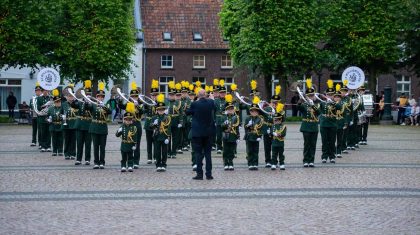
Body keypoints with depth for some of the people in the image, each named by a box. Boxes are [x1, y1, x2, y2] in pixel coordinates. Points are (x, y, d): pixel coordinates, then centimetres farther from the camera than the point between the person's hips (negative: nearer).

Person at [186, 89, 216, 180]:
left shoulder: (195, 104, -14)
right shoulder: (211, 102, -5)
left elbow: (187, 112, 0)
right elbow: (214, 109, 15)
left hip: (197, 132, -3)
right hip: (209, 132, 3)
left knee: (198, 153, 2)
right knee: (208, 153, 9)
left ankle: (199, 173, -1)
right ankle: (208, 174, 8)